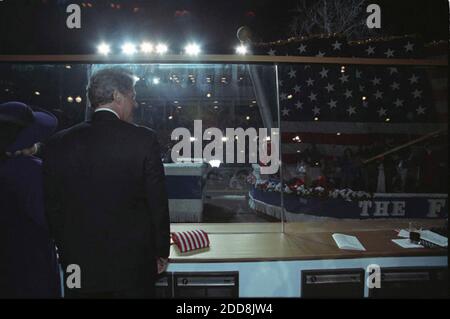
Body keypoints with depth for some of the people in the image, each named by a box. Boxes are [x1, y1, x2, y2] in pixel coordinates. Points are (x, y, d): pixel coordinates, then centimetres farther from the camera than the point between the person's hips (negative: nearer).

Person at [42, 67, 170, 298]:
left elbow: (53, 208, 3)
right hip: (133, 267, -2)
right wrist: (162, 252, 4)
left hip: (79, 266, 3)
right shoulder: (143, 139, -12)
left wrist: (66, 254, 16)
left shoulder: (59, 143, -3)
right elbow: (158, 202, -8)